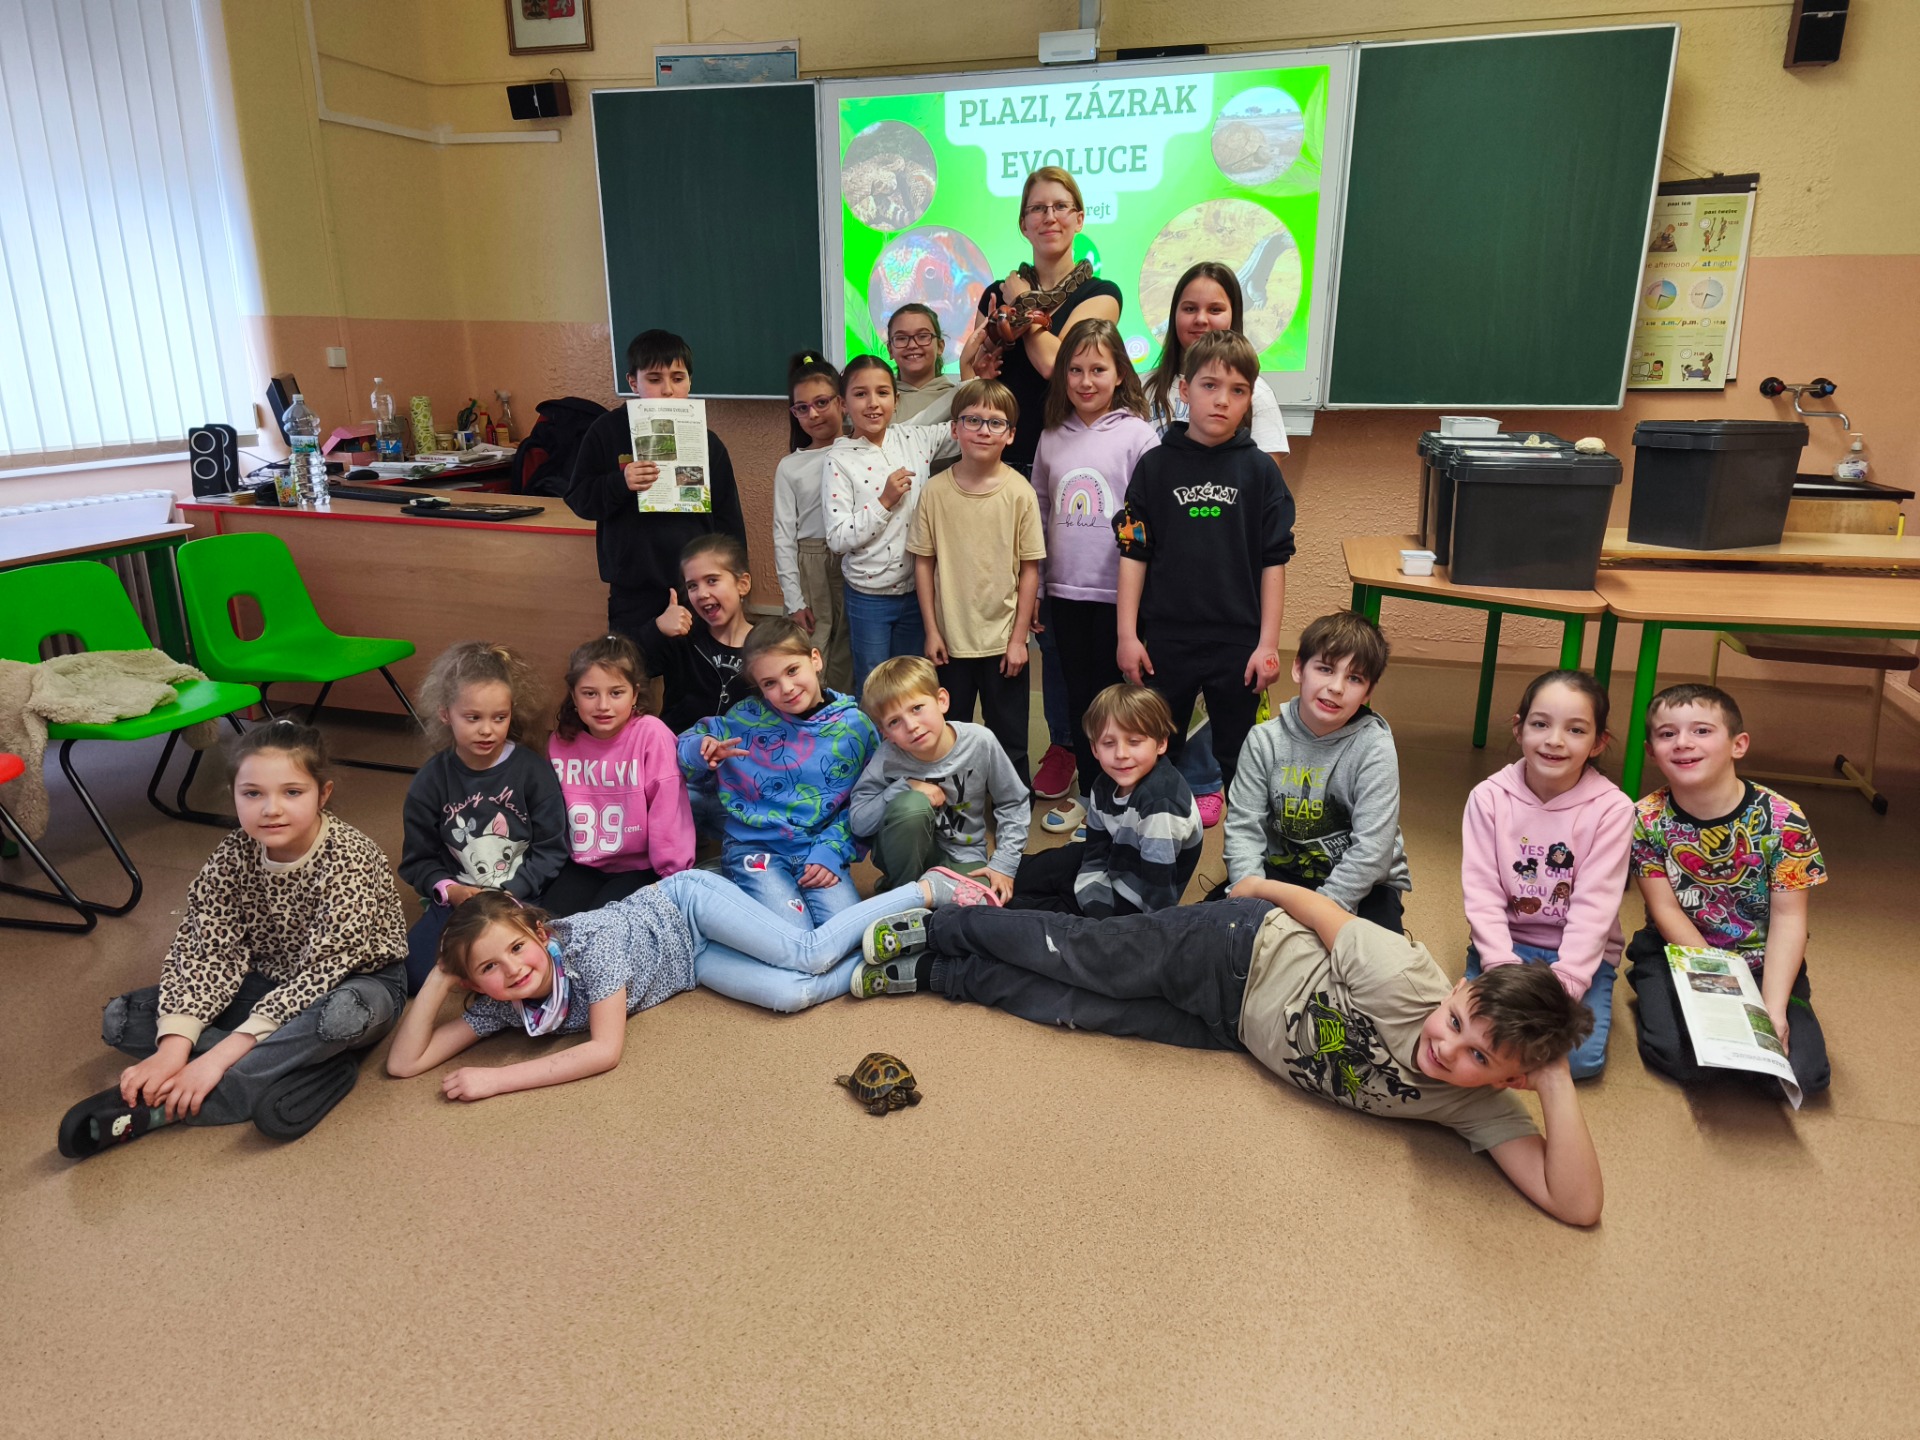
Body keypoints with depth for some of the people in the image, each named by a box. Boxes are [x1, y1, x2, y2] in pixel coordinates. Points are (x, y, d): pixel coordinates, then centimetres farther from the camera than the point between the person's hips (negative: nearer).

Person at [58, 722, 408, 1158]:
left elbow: (318, 974, -30)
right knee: (122, 1019, -10)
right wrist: (174, 1047, -30)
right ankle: (314, 1065, -22)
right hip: (267, 983, 6)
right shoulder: (233, 855, -11)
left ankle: (154, 1106, -27)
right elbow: (203, 951, -14)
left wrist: (218, 1057, -34)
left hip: (354, 983, -6)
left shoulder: (349, 859, -26)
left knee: (341, 1015, -41)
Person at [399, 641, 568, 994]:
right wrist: (450, 890, -12)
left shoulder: (533, 770, -5)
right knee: (411, 975, -15)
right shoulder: (430, 782, 2)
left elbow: (551, 849, -4)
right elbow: (418, 859, 8)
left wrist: (511, 893, -15)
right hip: (457, 898, 3)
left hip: (522, 896, -3)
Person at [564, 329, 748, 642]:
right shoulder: (608, 432, -1)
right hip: (632, 592, -1)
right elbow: (577, 498, 0)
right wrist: (619, 484, -18)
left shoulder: (706, 441, 4)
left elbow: (728, 519, 8)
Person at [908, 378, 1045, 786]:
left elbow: (1030, 569, -5)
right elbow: (924, 563, 0)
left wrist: (1019, 638, -6)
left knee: (1009, 739, 11)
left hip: (1003, 640, -1)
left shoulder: (1019, 492, -9)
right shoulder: (936, 491, -5)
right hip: (951, 638, 1)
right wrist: (931, 631, -2)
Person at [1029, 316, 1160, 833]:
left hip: (1117, 591, -4)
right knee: (1077, 695, 13)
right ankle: (1086, 794, 27)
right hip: (1064, 590, 4)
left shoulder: (1137, 435, -6)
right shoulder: (1052, 437, 8)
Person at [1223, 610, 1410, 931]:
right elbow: (1243, 825, -9)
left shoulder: (1375, 749, -17)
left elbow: (1371, 850, -21)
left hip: (1362, 885, -2)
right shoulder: (1265, 740, -7)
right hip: (1283, 870, 2)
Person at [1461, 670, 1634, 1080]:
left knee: (1580, 1056, -22)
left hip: (1580, 954, 0)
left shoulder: (1611, 809, -10)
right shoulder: (1489, 797, -7)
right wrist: (1504, 969, -22)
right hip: (1505, 943, 0)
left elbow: (1594, 904, -14)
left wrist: (1563, 982, -23)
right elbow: (1481, 893, -10)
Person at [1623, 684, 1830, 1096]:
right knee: (1680, 1058, -24)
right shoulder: (1647, 820, -11)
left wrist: (1774, 1008, -19)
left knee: (1805, 1073, -17)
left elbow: (1788, 918, -11)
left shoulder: (1782, 820, -13)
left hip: (1762, 964, 1)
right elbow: (1665, 909, -10)